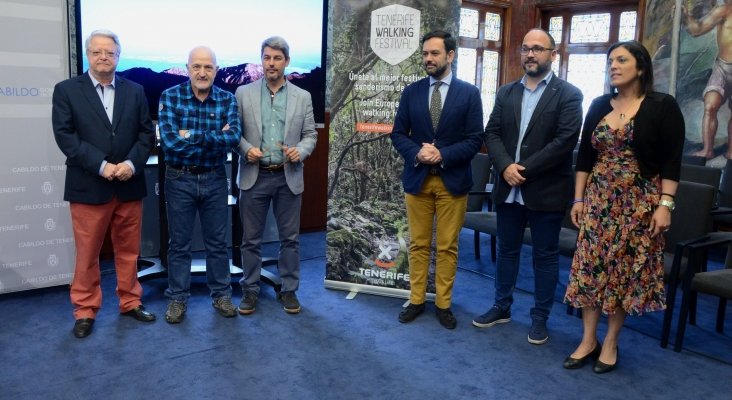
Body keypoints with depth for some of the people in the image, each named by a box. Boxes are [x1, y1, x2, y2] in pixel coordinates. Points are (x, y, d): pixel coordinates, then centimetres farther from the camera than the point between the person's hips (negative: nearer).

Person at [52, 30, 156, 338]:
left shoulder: (135, 91, 10)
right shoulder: (66, 90, 2)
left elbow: (146, 133, 5)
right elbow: (65, 136, -7)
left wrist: (132, 163, -12)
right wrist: (101, 165, -16)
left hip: (129, 184, 3)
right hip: (88, 186, -2)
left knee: (129, 250, 12)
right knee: (87, 254, 6)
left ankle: (130, 302, 26)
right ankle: (85, 311, 19)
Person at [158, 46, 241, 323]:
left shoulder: (227, 99, -3)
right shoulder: (170, 97, -7)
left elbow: (234, 137, -19)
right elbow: (169, 141, -20)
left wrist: (192, 136, -22)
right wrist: (215, 139, -18)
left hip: (215, 179, 1)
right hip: (179, 179, -1)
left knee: (217, 241, 12)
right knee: (179, 243, 9)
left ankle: (221, 295, 26)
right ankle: (177, 298, 24)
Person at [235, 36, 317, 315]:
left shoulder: (303, 97, 5)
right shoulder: (243, 93, 3)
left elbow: (310, 134, 6)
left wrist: (300, 151, -13)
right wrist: (246, 148, -14)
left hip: (288, 177, 1)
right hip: (254, 176, 0)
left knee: (290, 238, 8)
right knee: (251, 238, 7)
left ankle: (289, 290, 22)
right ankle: (250, 290, 22)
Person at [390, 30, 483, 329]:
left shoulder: (469, 93, -1)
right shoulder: (411, 92, 5)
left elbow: (475, 139, -5)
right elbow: (398, 134, 5)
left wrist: (443, 155, -18)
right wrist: (417, 153, -15)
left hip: (452, 180, -2)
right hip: (417, 179, 2)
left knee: (447, 247, 6)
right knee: (418, 245, 9)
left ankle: (443, 304, 20)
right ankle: (416, 300, 22)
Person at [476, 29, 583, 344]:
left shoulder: (568, 94, -4)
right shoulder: (506, 93, 11)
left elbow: (566, 140, -14)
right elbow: (492, 134, 4)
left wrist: (524, 169, -17)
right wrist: (505, 167, -14)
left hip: (546, 191, -4)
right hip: (508, 188, 5)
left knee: (545, 257, 7)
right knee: (506, 251, 15)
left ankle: (540, 318, 21)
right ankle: (501, 307, 30)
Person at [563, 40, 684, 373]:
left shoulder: (662, 106, -4)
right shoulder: (599, 106, 8)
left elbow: (671, 161, -7)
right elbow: (584, 156, 9)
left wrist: (665, 205, -14)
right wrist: (578, 199, 5)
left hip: (639, 202, -3)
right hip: (598, 199, 4)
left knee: (626, 269, 3)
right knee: (590, 266, 1)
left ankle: (610, 342, 17)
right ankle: (588, 339, 13)